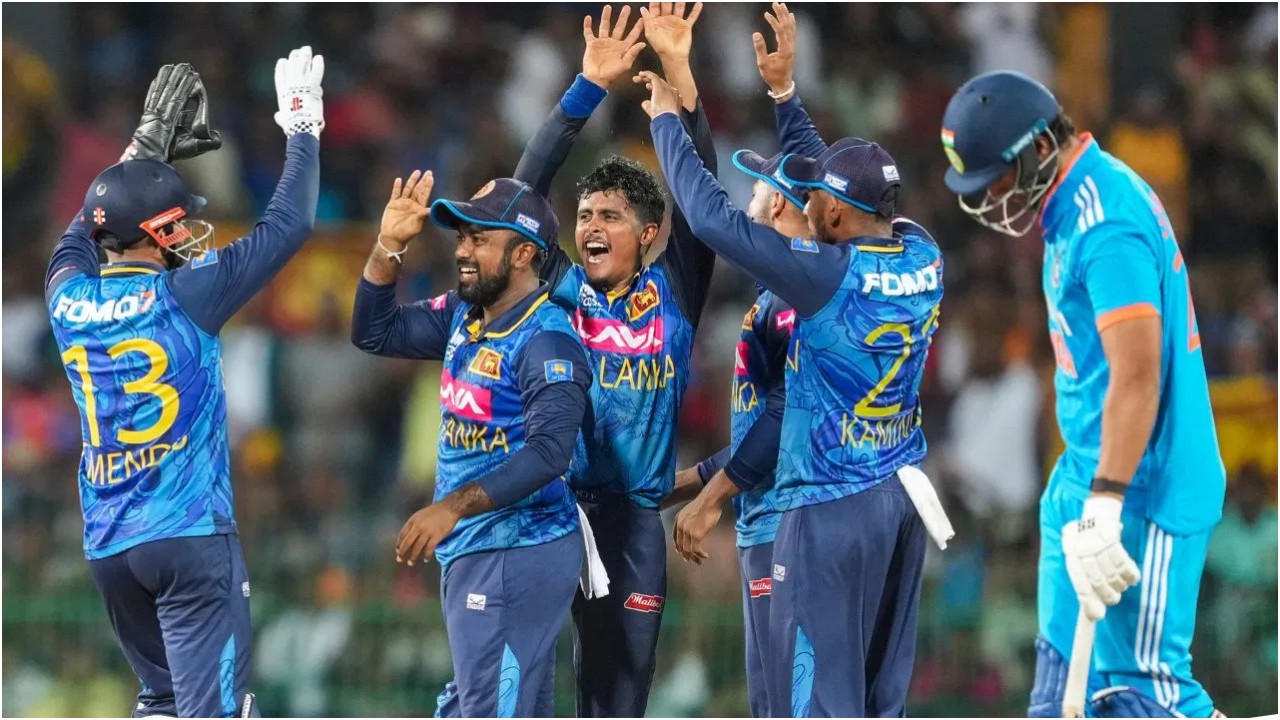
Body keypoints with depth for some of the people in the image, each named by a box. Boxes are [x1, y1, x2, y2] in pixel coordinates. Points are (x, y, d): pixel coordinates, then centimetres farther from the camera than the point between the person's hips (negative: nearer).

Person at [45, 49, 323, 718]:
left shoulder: (69, 302, 4)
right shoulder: (183, 298, -11)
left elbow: (84, 230, 28)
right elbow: (287, 226, -5)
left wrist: (149, 143, 31)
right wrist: (302, 123, 6)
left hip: (107, 546, 7)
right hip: (190, 536, -7)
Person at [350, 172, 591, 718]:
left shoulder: (547, 340, -18)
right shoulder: (463, 317, 10)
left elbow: (549, 451, -29)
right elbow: (375, 333, 17)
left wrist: (453, 506, -36)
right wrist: (388, 246, 3)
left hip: (516, 555, -10)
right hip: (471, 551, 10)